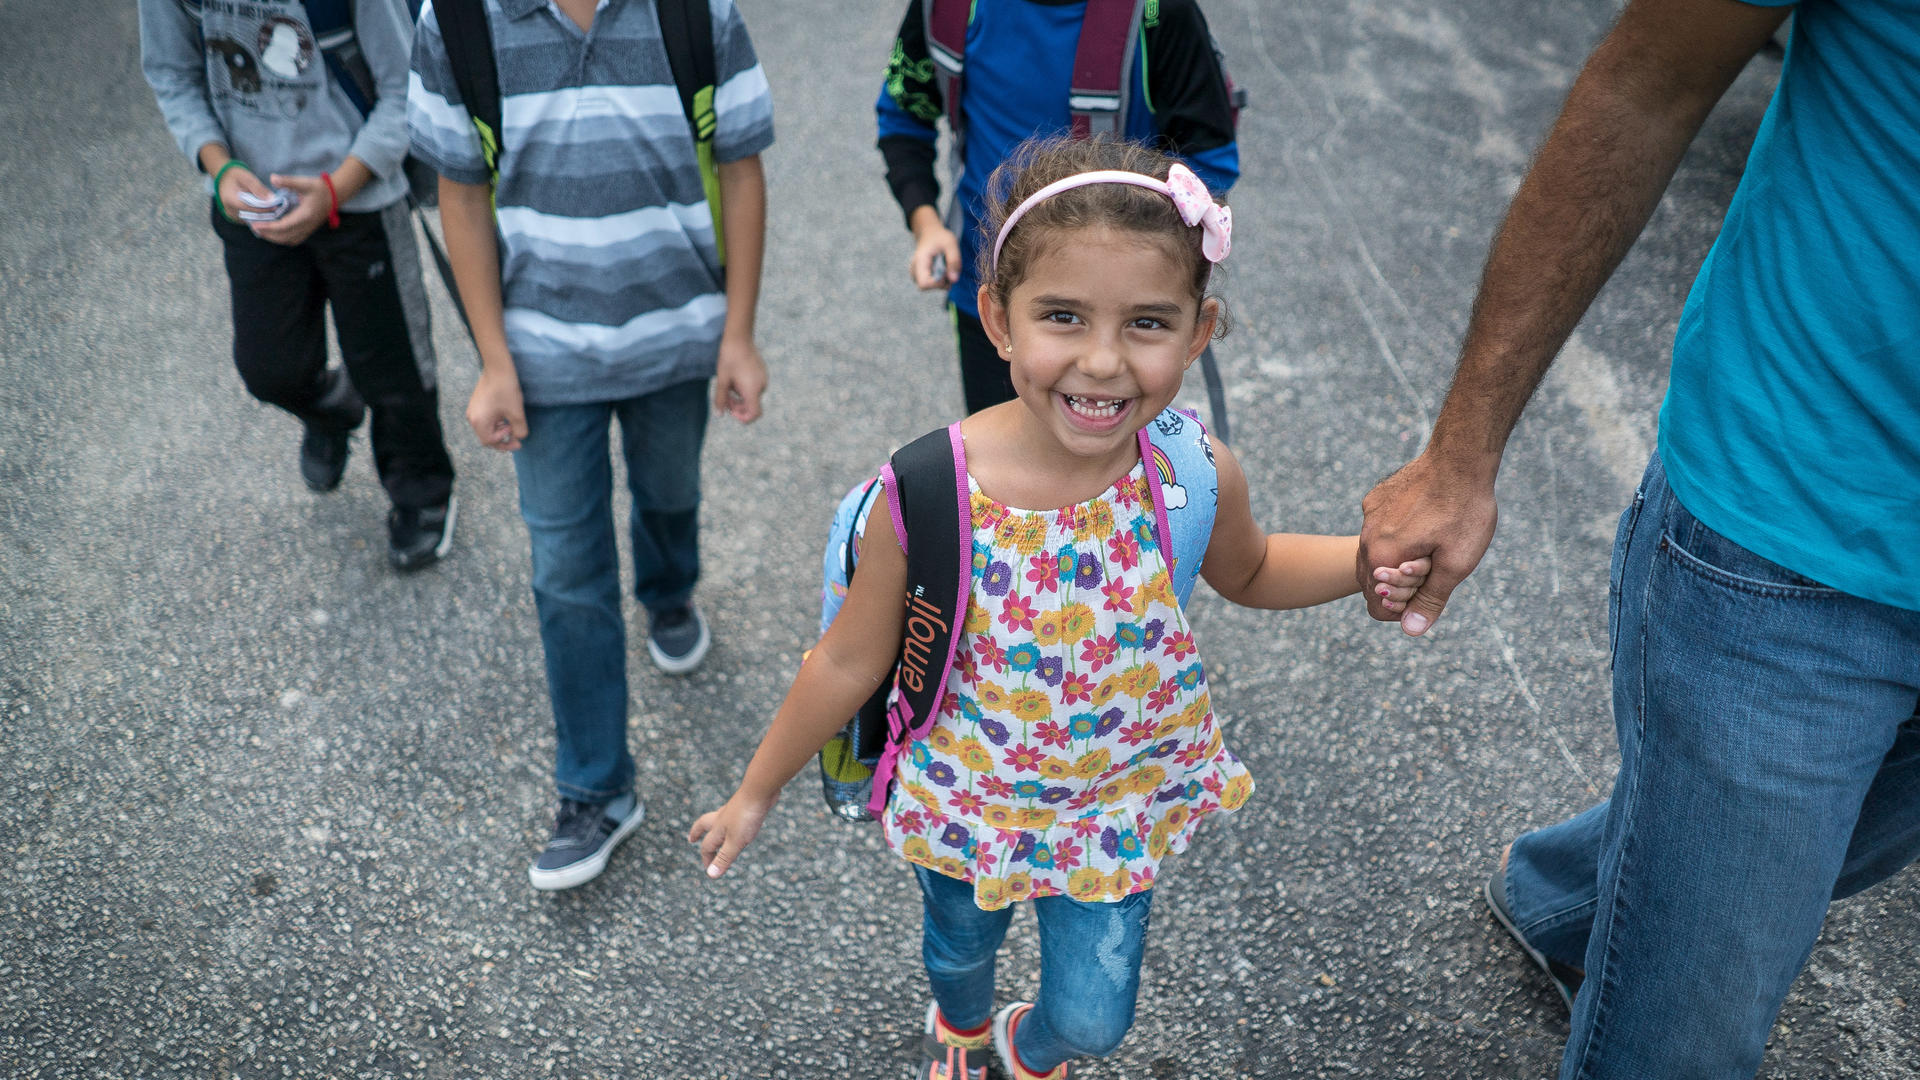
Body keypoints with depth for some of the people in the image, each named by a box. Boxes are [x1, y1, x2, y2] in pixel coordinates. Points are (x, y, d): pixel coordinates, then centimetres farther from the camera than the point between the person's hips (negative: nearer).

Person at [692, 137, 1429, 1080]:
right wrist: (756, 793, -3)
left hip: (1119, 802, 1)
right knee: (960, 948, 29)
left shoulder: (1197, 476, -23)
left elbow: (1248, 574, 2)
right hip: (969, 798, -1)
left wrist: (1367, 561, -16)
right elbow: (850, 661, -14)